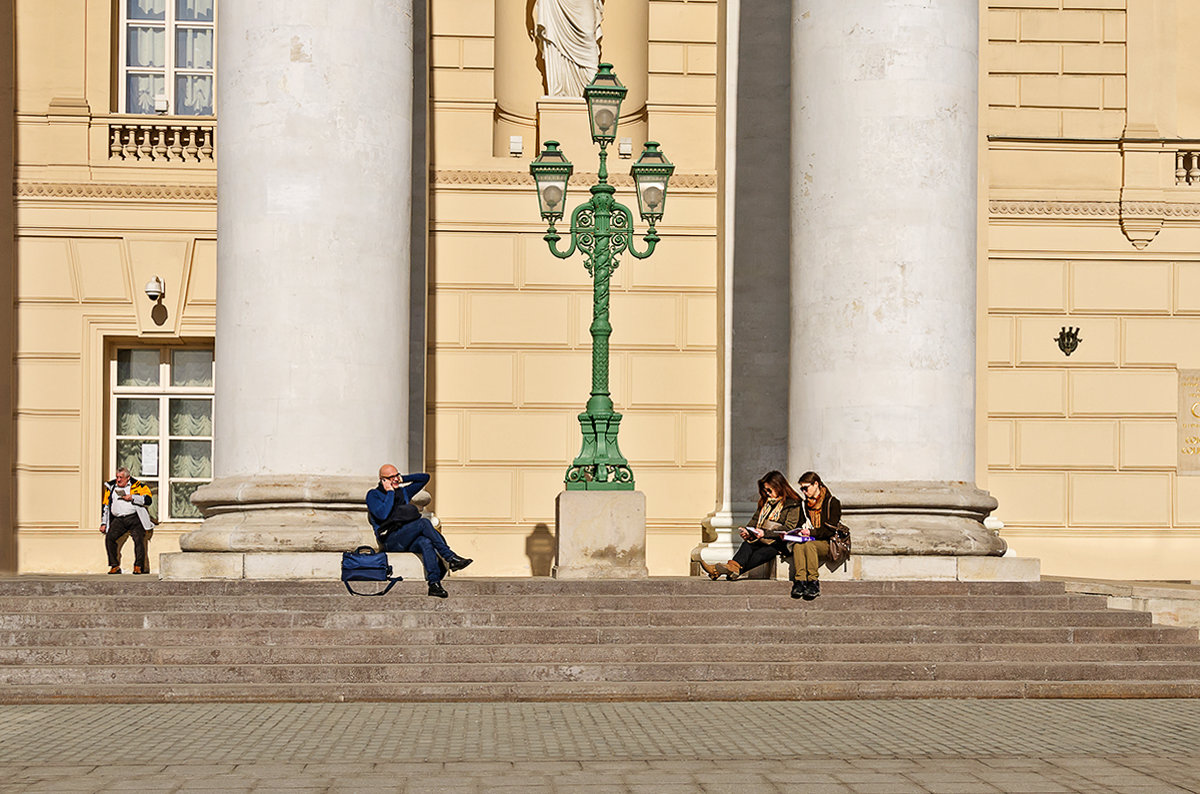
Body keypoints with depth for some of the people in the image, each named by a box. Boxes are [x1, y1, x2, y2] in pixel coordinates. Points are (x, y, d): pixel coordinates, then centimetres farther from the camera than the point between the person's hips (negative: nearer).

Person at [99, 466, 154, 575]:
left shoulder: (137, 485, 5)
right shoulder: (111, 486, 17)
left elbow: (149, 500, -2)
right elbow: (105, 505, 22)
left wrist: (132, 498, -12)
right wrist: (103, 523, 17)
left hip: (134, 518, -3)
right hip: (118, 520, 3)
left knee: (138, 539, -21)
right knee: (109, 538, -16)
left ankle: (138, 567, -12)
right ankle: (115, 566, -7)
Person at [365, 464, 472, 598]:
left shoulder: (403, 492, 22)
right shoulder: (373, 495, 4)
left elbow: (424, 477, 27)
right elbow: (383, 514, -15)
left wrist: (403, 479, 18)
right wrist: (390, 493, -7)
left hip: (409, 540, 5)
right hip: (390, 541, -5)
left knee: (426, 543, -33)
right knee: (424, 523, -28)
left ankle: (434, 583, -46)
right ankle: (451, 558, -29)